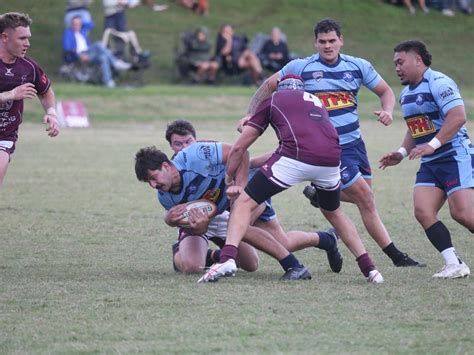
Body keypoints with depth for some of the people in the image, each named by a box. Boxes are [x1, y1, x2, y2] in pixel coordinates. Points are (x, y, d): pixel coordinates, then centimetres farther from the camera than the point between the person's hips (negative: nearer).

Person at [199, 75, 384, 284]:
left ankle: (227, 259, -15)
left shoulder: (273, 100, 23)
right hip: (331, 161, 4)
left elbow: (239, 148, 22)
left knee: (244, 203, 7)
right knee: (333, 213, 31)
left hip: (295, 159, -4)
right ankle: (370, 269, 27)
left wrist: (229, 181, 35)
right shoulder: (317, 102, 36)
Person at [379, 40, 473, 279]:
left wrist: (432, 145, -28)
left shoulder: (438, 83, -13)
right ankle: (454, 265, -6)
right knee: (423, 212, -9)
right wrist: (402, 153, 15)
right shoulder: (406, 94, 16)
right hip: (430, 164, 9)